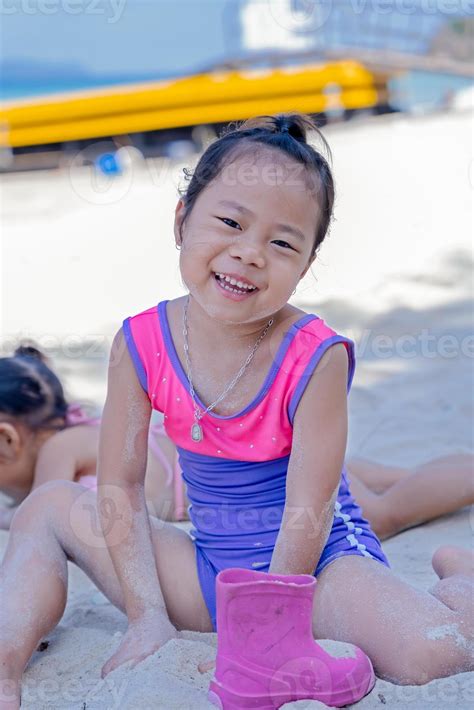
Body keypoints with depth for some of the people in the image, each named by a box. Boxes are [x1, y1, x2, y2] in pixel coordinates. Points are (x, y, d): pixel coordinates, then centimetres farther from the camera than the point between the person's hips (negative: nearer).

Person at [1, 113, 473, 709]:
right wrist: (148, 614, -10)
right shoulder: (140, 345, -10)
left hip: (317, 564, -4)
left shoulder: (316, 358, -21)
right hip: (207, 571, 4)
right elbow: (123, 487, -4)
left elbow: (306, 515, -19)